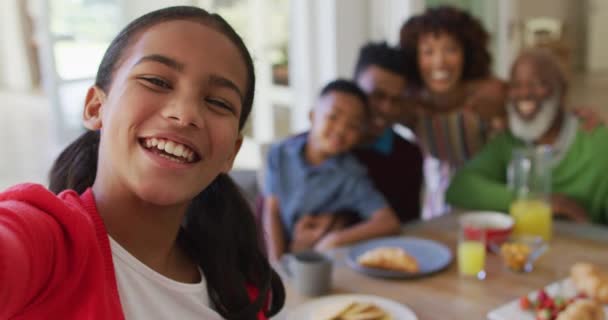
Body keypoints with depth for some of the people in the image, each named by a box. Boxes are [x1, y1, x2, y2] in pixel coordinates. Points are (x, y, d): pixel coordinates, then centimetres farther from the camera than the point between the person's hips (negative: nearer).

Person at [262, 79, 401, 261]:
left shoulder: (351, 177, -14)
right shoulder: (281, 154, -4)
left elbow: (390, 223, -19)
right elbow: (271, 212, -2)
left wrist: (334, 240, -20)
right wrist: (276, 264, -11)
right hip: (281, 252, 1)